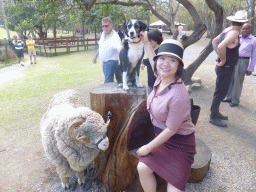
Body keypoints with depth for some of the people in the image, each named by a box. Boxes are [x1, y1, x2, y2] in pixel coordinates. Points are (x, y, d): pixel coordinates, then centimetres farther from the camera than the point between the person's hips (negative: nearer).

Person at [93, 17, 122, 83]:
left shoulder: (115, 36, -23)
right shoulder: (103, 34, 4)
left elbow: (119, 48, -41)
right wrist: (95, 57, 28)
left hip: (111, 62, -8)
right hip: (104, 62, 8)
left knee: (108, 83, -8)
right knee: (110, 81, 22)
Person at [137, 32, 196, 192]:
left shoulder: (179, 95, -32)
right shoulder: (161, 78, -8)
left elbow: (171, 130, -22)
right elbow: (154, 62, 18)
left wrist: (148, 147, -11)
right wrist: (146, 43, 23)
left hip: (179, 143, -6)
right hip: (162, 136, 7)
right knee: (142, 168, -6)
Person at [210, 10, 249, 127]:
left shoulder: (227, 30, 7)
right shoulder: (234, 33, -20)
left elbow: (214, 41, 18)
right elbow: (221, 46, -36)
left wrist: (219, 56, 13)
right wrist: (223, 60, -21)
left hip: (223, 68, 9)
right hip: (225, 69, -9)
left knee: (221, 92, 19)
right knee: (220, 93, 0)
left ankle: (216, 112, 33)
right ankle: (213, 117, 11)